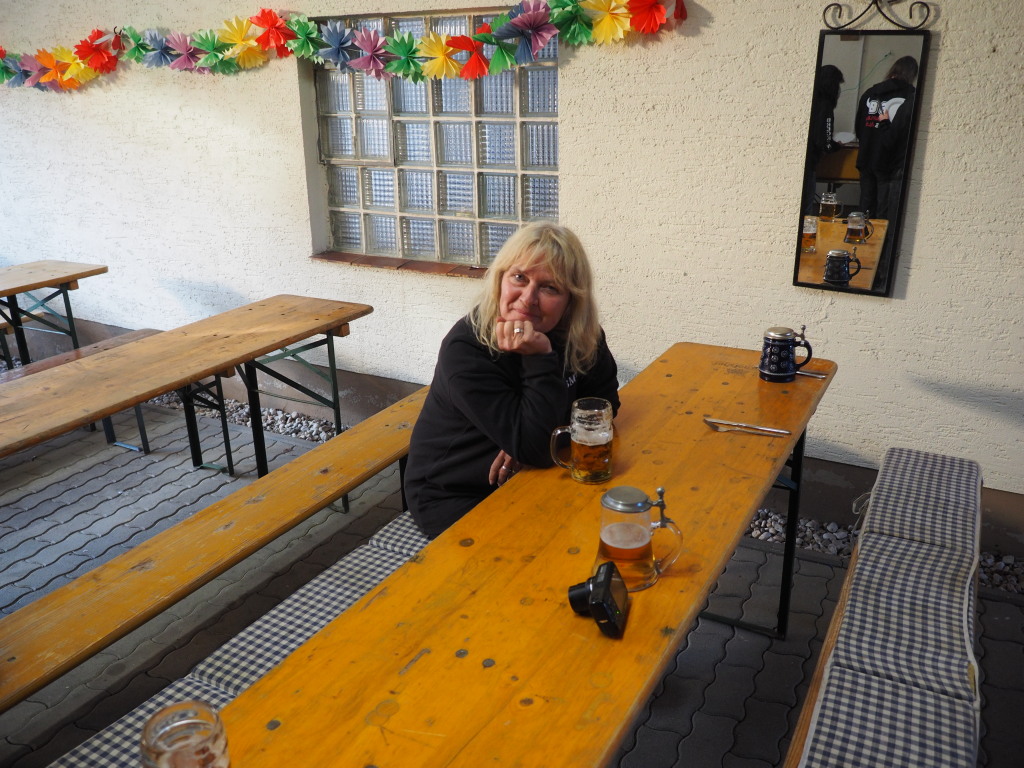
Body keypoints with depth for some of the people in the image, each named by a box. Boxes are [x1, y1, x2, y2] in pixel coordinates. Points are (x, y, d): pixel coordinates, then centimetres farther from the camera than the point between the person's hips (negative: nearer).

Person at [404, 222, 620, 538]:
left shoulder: (582, 335, -10)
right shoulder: (464, 349, -26)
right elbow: (537, 449, -29)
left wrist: (529, 444, -18)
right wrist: (540, 359, -39)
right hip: (453, 498, -5)